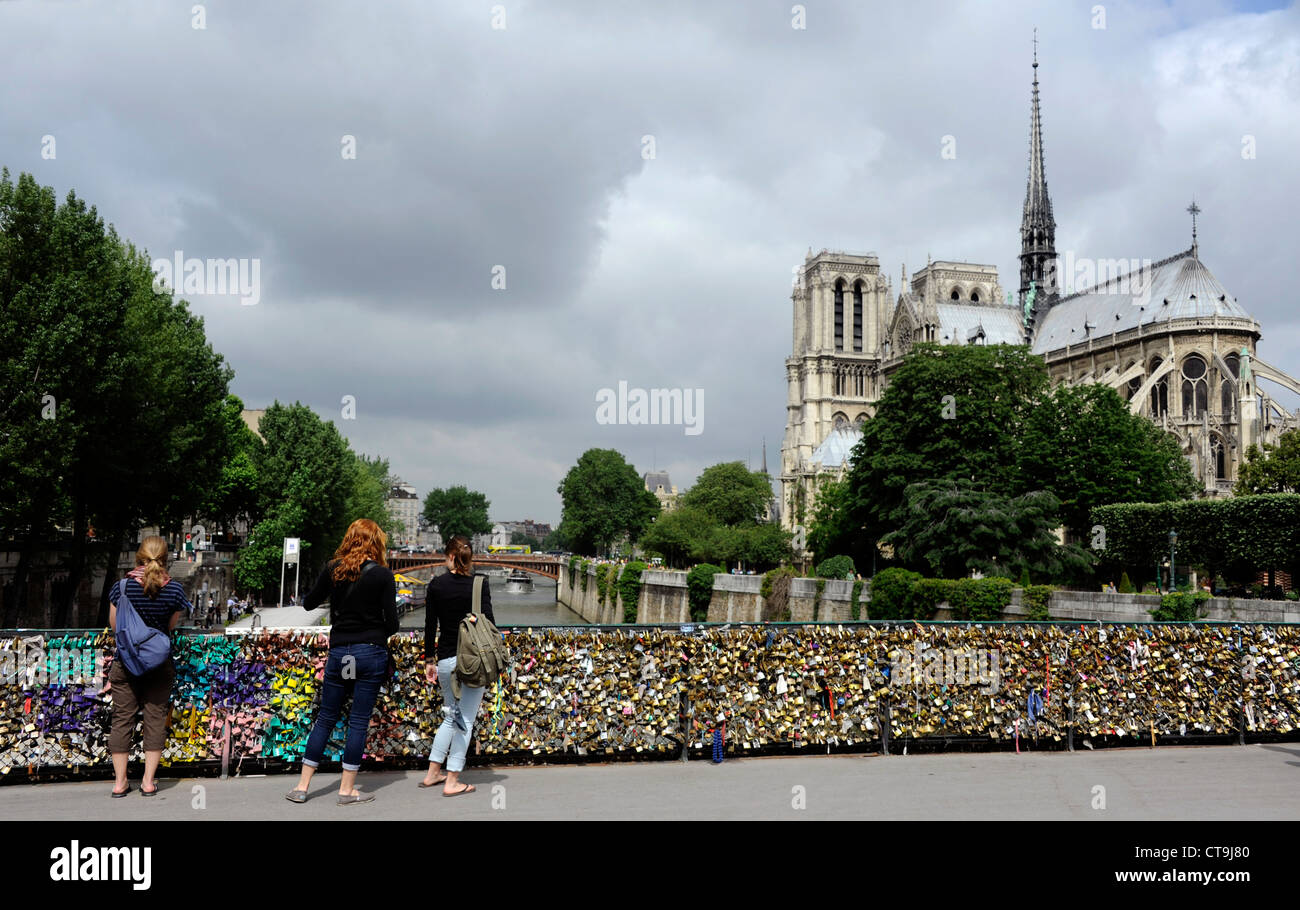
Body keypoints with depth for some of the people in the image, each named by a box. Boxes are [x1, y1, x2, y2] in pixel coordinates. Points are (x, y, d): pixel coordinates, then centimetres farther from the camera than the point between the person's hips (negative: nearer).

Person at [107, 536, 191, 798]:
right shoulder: (173, 589, -10)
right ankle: (148, 781, 15)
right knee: (155, 719, 9)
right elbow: (171, 626, -2)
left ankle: (120, 781, 17)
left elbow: (114, 625, 1)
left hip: (126, 662, 0)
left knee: (122, 718, 11)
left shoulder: (122, 586, -10)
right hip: (160, 664, 0)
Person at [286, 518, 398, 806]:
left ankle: (302, 786, 18)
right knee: (359, 721, 4)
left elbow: (309, 603, 14)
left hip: (339, 652, 3)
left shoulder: (332, 569, 1)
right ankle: (347, 790, 10)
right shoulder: (382, 574, -8)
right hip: (371, 653, -3)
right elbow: (391, 622, -7)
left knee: (325, 718, 14)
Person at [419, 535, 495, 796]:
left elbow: (430, 627, 4)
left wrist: (429, 661, 12)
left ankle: (433, 773, 23)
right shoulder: (479, 583, -6)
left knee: (451, 717, 20)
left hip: (446, 660, 3)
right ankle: (452, 781, 5)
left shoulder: (436, 585, 1)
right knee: (465, 720, 4)